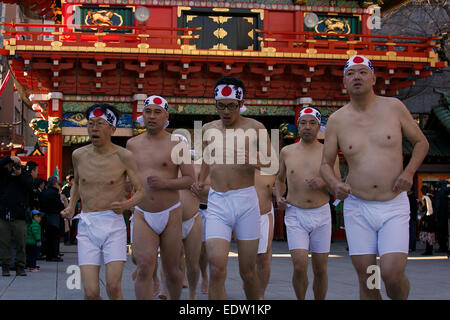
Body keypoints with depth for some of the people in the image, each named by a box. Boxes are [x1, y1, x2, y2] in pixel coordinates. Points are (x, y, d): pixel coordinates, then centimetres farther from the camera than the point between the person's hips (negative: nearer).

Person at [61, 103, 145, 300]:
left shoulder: (123, 156, -3)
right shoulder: (79, 155, 8)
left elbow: (141, 191, -1)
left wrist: (127, 204, -21)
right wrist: (71, 206, 12)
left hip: (113, 224, -2)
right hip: (86, 226, 2)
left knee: (113, 287, -12)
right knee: (90, 292, -7)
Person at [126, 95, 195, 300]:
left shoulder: (177, 144, -1)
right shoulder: (132, 144, 9)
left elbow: (190, 179, -4)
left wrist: (165, 183, -19)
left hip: (170, 214, -1)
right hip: (142, 216, 1)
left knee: (171, 270, 9)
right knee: (144, 268, -17)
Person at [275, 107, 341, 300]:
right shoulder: (287, 152, 6)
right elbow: (280, 179, 21)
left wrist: (323, 183, -18)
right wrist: (279, 197, 2)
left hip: (321, 215, 1)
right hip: (295, 215, 0)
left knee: (320, 270, 5)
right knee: (300, 267, -13)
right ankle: (300, 300, 11)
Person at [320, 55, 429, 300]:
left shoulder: (393, 107, 1)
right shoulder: (337, 120, 2)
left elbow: (421, 142, 11)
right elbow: (325, 164, 8)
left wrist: (409, 171, -7)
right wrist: (335, 184, -14)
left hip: (394, 207, -1)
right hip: (357, 209, 1)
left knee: (392, 275, -13)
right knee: (366, 281, 3)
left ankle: (401, 298, 21)